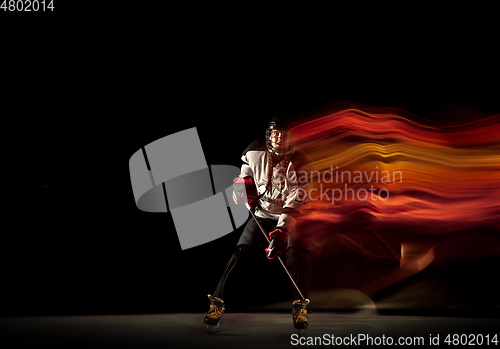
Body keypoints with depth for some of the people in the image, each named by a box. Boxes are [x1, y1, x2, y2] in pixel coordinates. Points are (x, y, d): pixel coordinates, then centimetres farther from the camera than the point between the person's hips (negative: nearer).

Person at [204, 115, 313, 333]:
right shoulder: (255, 154, -7)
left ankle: (300, 306, -11)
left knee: (297, 254, -25)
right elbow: (245, 174, 19)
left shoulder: (299, 162, -17)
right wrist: (242, 183, -4)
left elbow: (295, 202, -25)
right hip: (261, 214, 2)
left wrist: (282, 231, -35)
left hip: (290, 218, -2)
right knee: (240, 251, -15)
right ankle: (217, 302, -7)